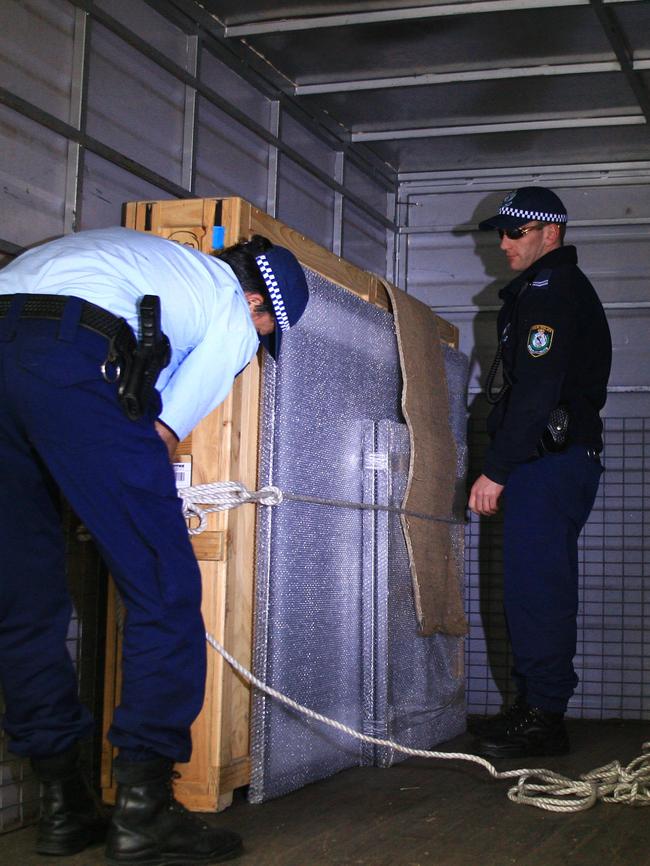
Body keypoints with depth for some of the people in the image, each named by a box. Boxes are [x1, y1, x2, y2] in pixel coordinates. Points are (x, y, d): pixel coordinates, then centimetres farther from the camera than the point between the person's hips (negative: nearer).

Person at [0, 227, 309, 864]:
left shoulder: (140, 250, 39)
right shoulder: (234, 317, 18)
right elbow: (163, 434, 12)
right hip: (72, 358, -7)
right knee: (164, 589, 0)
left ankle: (62, 807, 17)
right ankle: (143, 811, -1)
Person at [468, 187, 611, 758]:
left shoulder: (550, 291, -10)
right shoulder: (563, 289, 24)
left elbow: (535, 391, -20)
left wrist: (497, 470, -20)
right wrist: (505, 470, 22)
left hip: (550, 460, -11)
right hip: (560, 459, 11)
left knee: (536, 586, -10)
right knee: (537, 585, 12)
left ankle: (543, 718, -6)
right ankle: (537, 708, 18)